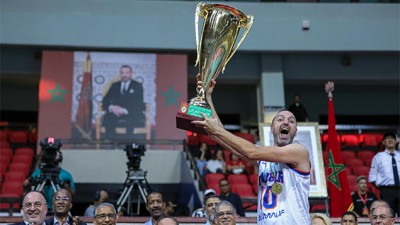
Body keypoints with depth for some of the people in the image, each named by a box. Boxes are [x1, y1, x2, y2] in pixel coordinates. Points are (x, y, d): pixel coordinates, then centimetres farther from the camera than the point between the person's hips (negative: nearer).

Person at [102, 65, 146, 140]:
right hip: (116, 114, 2)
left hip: (132, 115, -2)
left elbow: (138, 103, -2)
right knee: (107, 118, -30)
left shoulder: (137, 86, 10)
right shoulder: (115, 86, 20)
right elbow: (105, 101, 11)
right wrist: (111, 108, -13)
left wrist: (125, 110, -18)